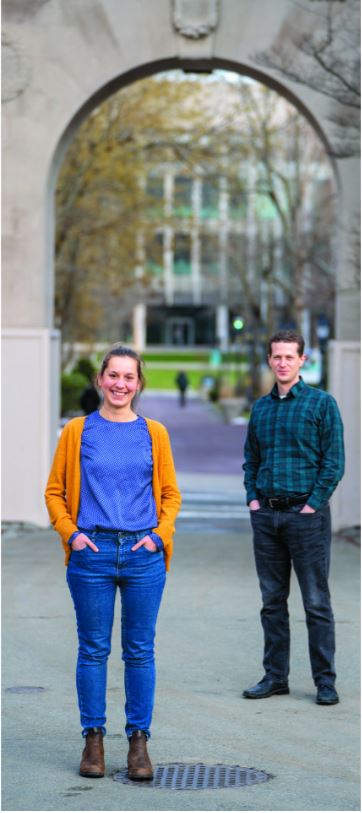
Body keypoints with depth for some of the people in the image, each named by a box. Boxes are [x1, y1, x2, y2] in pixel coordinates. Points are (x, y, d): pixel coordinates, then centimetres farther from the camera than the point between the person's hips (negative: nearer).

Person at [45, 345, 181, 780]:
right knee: (93, 649, 5)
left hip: (143, 554, 1)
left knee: (140, 650, 4)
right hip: (92, 554, -1)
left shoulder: (153, 433, 7)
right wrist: (70, 533, -6)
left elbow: (170, 494, 11)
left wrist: (160, 534, -4)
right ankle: (93, 737, 15)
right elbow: (55, 491, 7)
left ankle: (139, 739, 13)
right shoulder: (77, 431, 4)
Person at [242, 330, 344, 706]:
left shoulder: (322, 403, -4)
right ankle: (275, 676, 16)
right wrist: (253, 498, 6)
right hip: (266, 515, 5)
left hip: (306, 513, -5)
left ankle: (325, 681, 3)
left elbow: (333, 462, -6)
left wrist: (312, 504, -12)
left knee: (316, 601, -2)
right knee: (272, 601, 9)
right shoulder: (261, 407, 12)